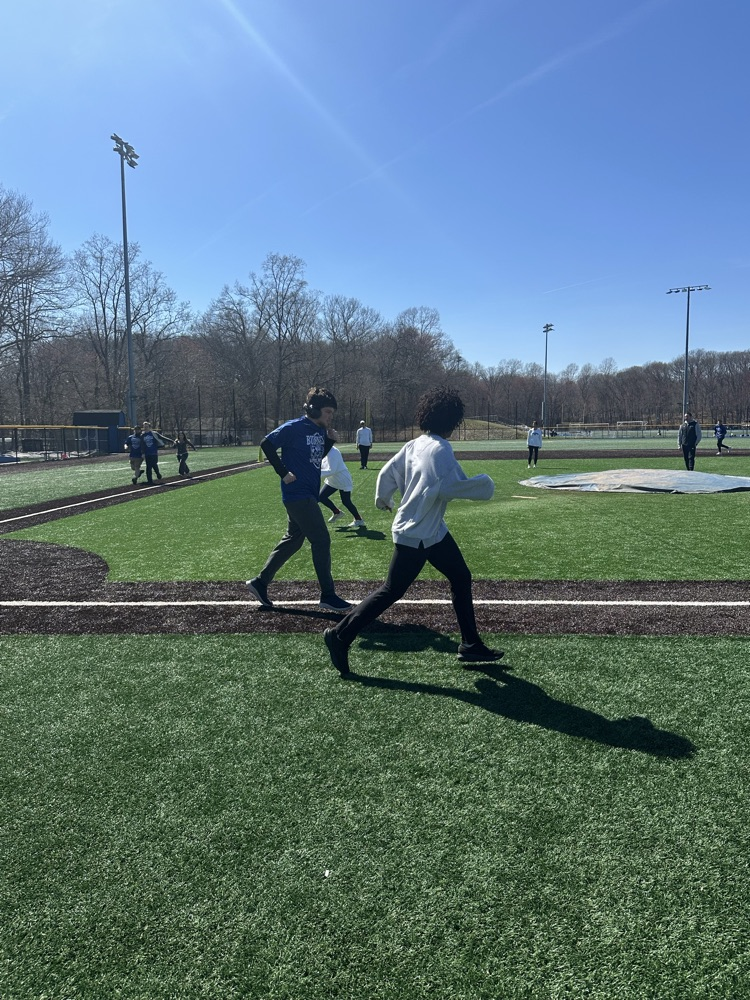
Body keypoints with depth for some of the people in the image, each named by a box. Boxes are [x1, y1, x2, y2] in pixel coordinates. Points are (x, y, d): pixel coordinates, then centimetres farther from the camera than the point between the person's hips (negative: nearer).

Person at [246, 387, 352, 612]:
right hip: (298, 494, -9)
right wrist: (283, 473, -17)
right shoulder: (294, 427, -14)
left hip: (308, 495, 9)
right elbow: (266, 444, -15)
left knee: (292, 541, 16)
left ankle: (259, 583, 26)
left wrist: (330, 439, 5)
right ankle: (328, 596, 2)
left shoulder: (320, 430, 10)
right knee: (321, 541, -7)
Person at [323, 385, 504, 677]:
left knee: (461, 578, 14)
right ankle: (341, 635, 8)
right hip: (415, 535, -10)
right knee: (391, 591, -2)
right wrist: (481, 486, -11)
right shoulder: (440, 449, -18)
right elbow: (448, 486, -27)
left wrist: (382, 498, 28)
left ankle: (470, 645, 22)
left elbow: (388, 471, 10)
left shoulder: (415, 445, 7)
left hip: (433, 532, 10)